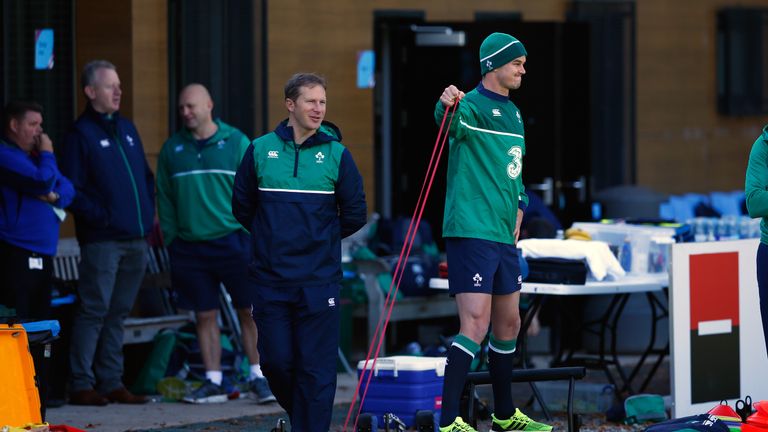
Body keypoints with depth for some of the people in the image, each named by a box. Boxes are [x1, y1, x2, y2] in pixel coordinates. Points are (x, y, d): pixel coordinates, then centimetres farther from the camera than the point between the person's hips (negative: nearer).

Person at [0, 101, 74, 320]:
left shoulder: (34, 154, 19)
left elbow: (67, 188, 16)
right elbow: (43, 182, -22)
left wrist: (56, 196, -7)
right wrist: (47, 154, -4)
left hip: (42, 253, 10)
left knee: (40, 321, 12)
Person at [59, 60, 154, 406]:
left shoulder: (126, 128, 18)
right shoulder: (81, 134, -4)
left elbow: (146, 176, 24)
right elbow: (73, 191, -10)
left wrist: (148, 211, 10)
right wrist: (101, 217, -16)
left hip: (135, 240, 7)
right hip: (102, 239, -7)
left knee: (118, 313, 10)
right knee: (94, 310, -8)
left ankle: (111, 382, 14)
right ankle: (81, 384, -5)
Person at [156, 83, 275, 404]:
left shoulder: (236, 142, 2)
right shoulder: (172, 149, 8)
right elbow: (165, 198, 12)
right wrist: (170, 237, 5)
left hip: (233, 242, -2)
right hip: (189, 247, 2)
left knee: (250, 312, -2)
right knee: (205, 316, 5)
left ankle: (259, 377, 6)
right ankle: (213, 382, 11)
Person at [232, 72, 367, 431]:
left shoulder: (337, 154, 0)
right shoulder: (261, 150, 3)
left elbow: (355, 214, 6)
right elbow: (242, 206, 13)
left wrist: (322, 238, 11)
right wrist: (272, 235, 11)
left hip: (319, 280, -1)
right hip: (271, 280, 1)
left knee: (316, 368, -3)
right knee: (276, 361, 4)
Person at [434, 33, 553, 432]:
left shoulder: (513, 113, 18)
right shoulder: (472, 106, -9)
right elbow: (452, 121, -34)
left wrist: (517, 216, 17)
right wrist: (447, 106, -57)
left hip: (504, 236, 9)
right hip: (471, 231, -9)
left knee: (508, 325, 16)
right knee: (476, 325, -15)